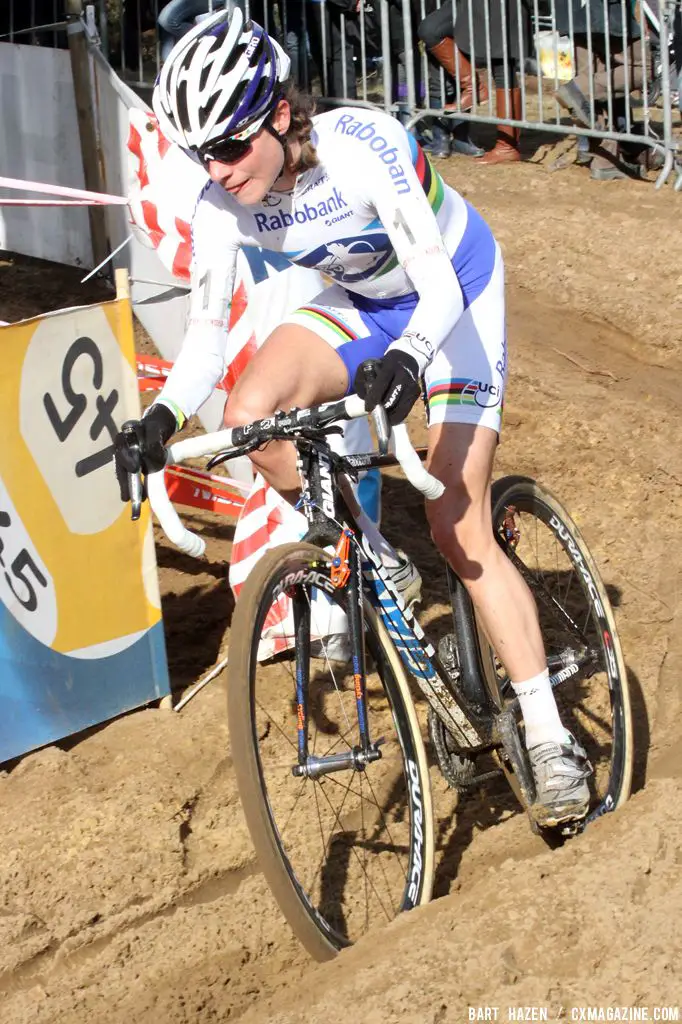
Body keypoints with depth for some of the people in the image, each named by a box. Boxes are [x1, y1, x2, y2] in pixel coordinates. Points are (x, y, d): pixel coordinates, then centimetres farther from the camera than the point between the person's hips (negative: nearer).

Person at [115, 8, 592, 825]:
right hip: (362, 307, 5)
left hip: (455, 296, -5)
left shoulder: (364, 146, -34)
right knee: (251, 413, -25)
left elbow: (440, 290, -36)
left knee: (459, 530, -13)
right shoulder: (221, 206, -19)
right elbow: (207, 332, -16)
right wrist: (164, 415, -35)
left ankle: (551, 741, -5)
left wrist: (405, 357, -57)